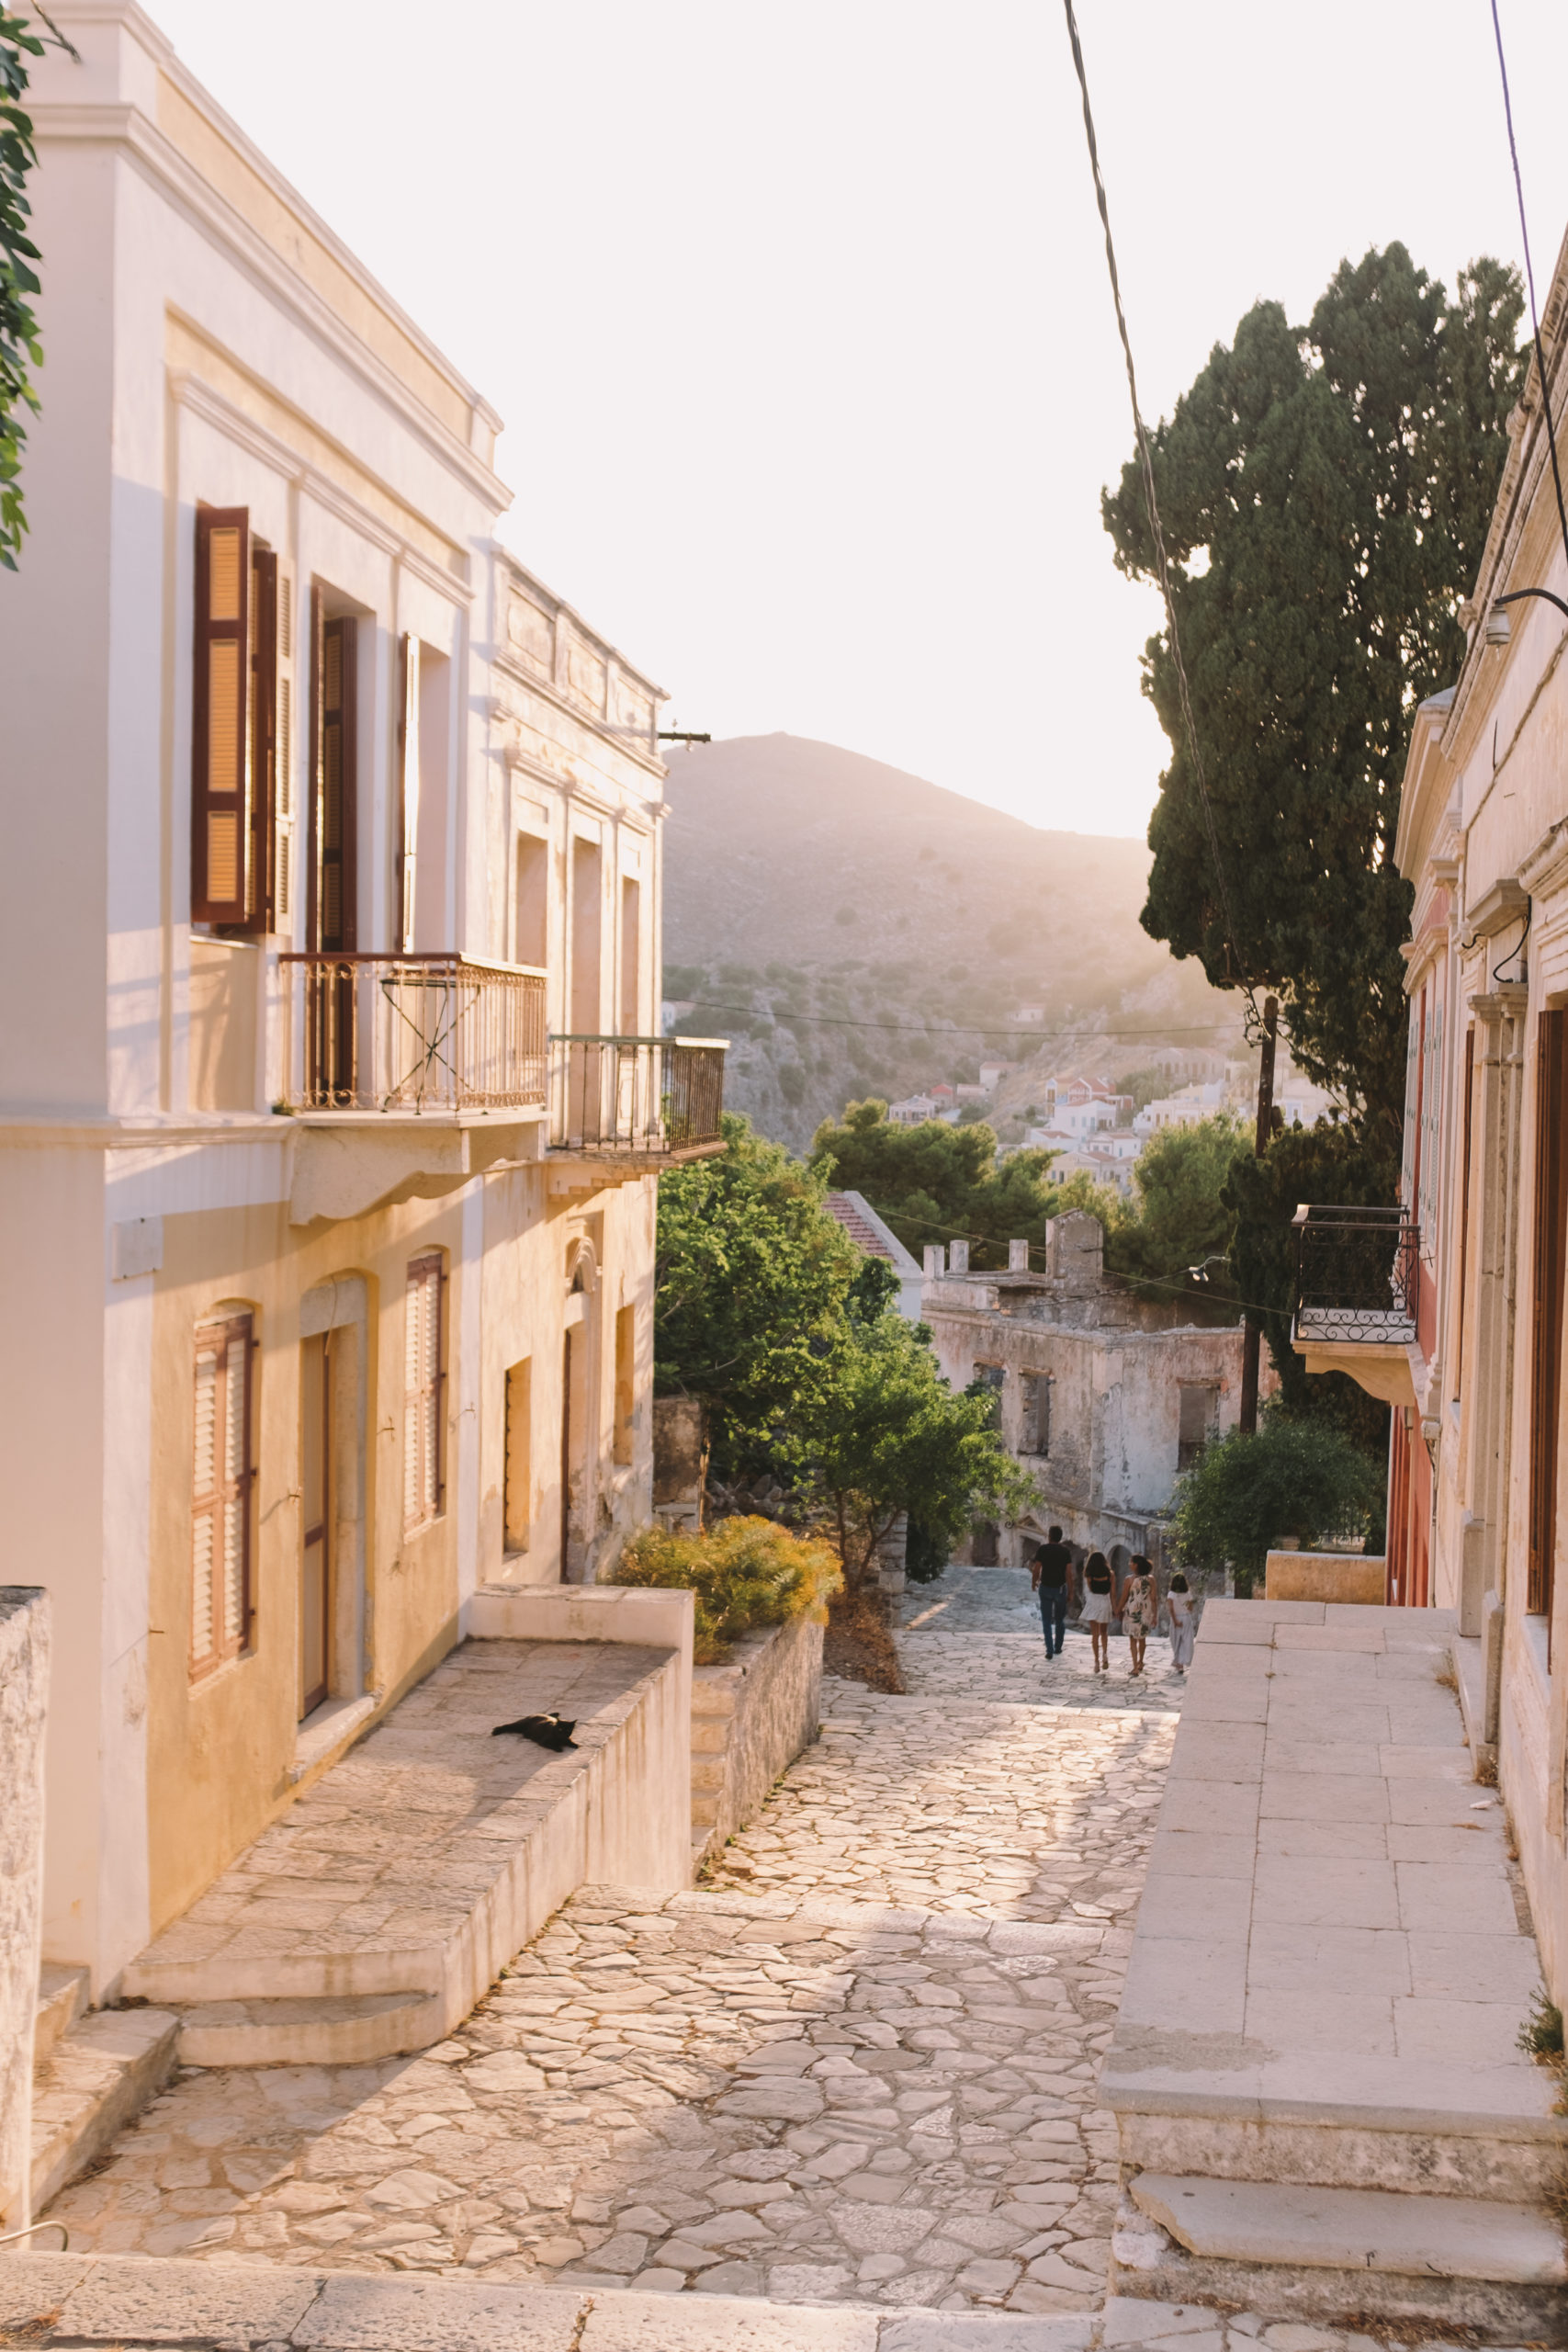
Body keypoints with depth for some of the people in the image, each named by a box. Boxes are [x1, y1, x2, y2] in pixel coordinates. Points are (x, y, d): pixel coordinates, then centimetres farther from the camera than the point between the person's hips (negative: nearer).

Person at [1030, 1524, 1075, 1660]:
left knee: (1047, 1621, 4)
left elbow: (1037, 1569, -9)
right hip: (1060, 1588, 1)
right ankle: (1058, 1648, 24)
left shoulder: (1043, 1549, -7)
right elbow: (1069, 1572, -8)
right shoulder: (1065, 1551, -3)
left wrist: (1033, 1583, 7)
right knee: (1059, 1620, 18)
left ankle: (1049, 1650, -2)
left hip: (1045, 1588, -1)